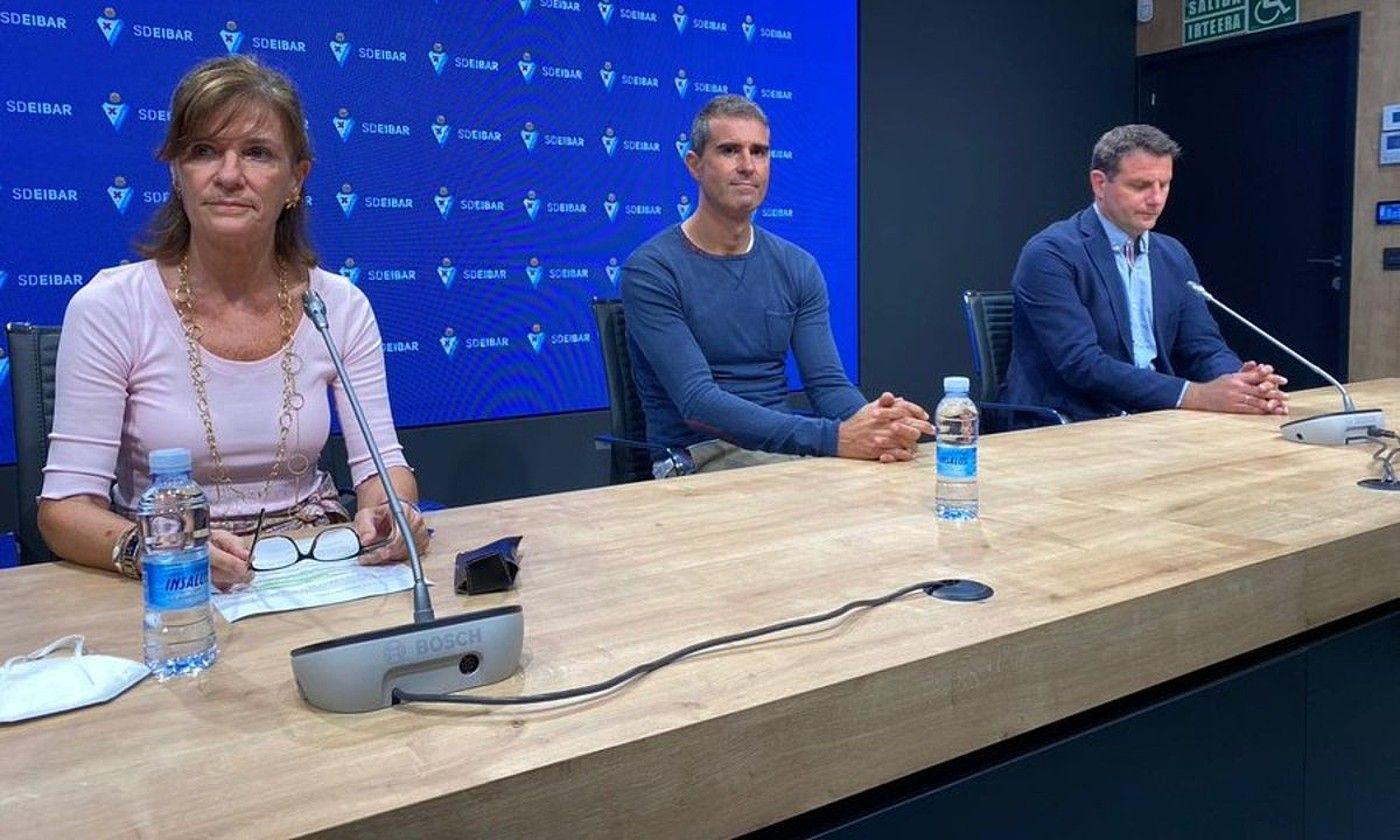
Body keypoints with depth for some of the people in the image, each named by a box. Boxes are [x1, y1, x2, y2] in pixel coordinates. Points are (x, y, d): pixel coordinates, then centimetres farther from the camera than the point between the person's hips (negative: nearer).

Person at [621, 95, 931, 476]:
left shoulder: (798, 268, 9)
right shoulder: (649, 271, -9)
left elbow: (827, 381, 2)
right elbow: (698, 403, -18)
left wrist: (876, 424, -23)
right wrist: (833, 437, -28)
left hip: (786, 448, 5)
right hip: (698, 460, -5)